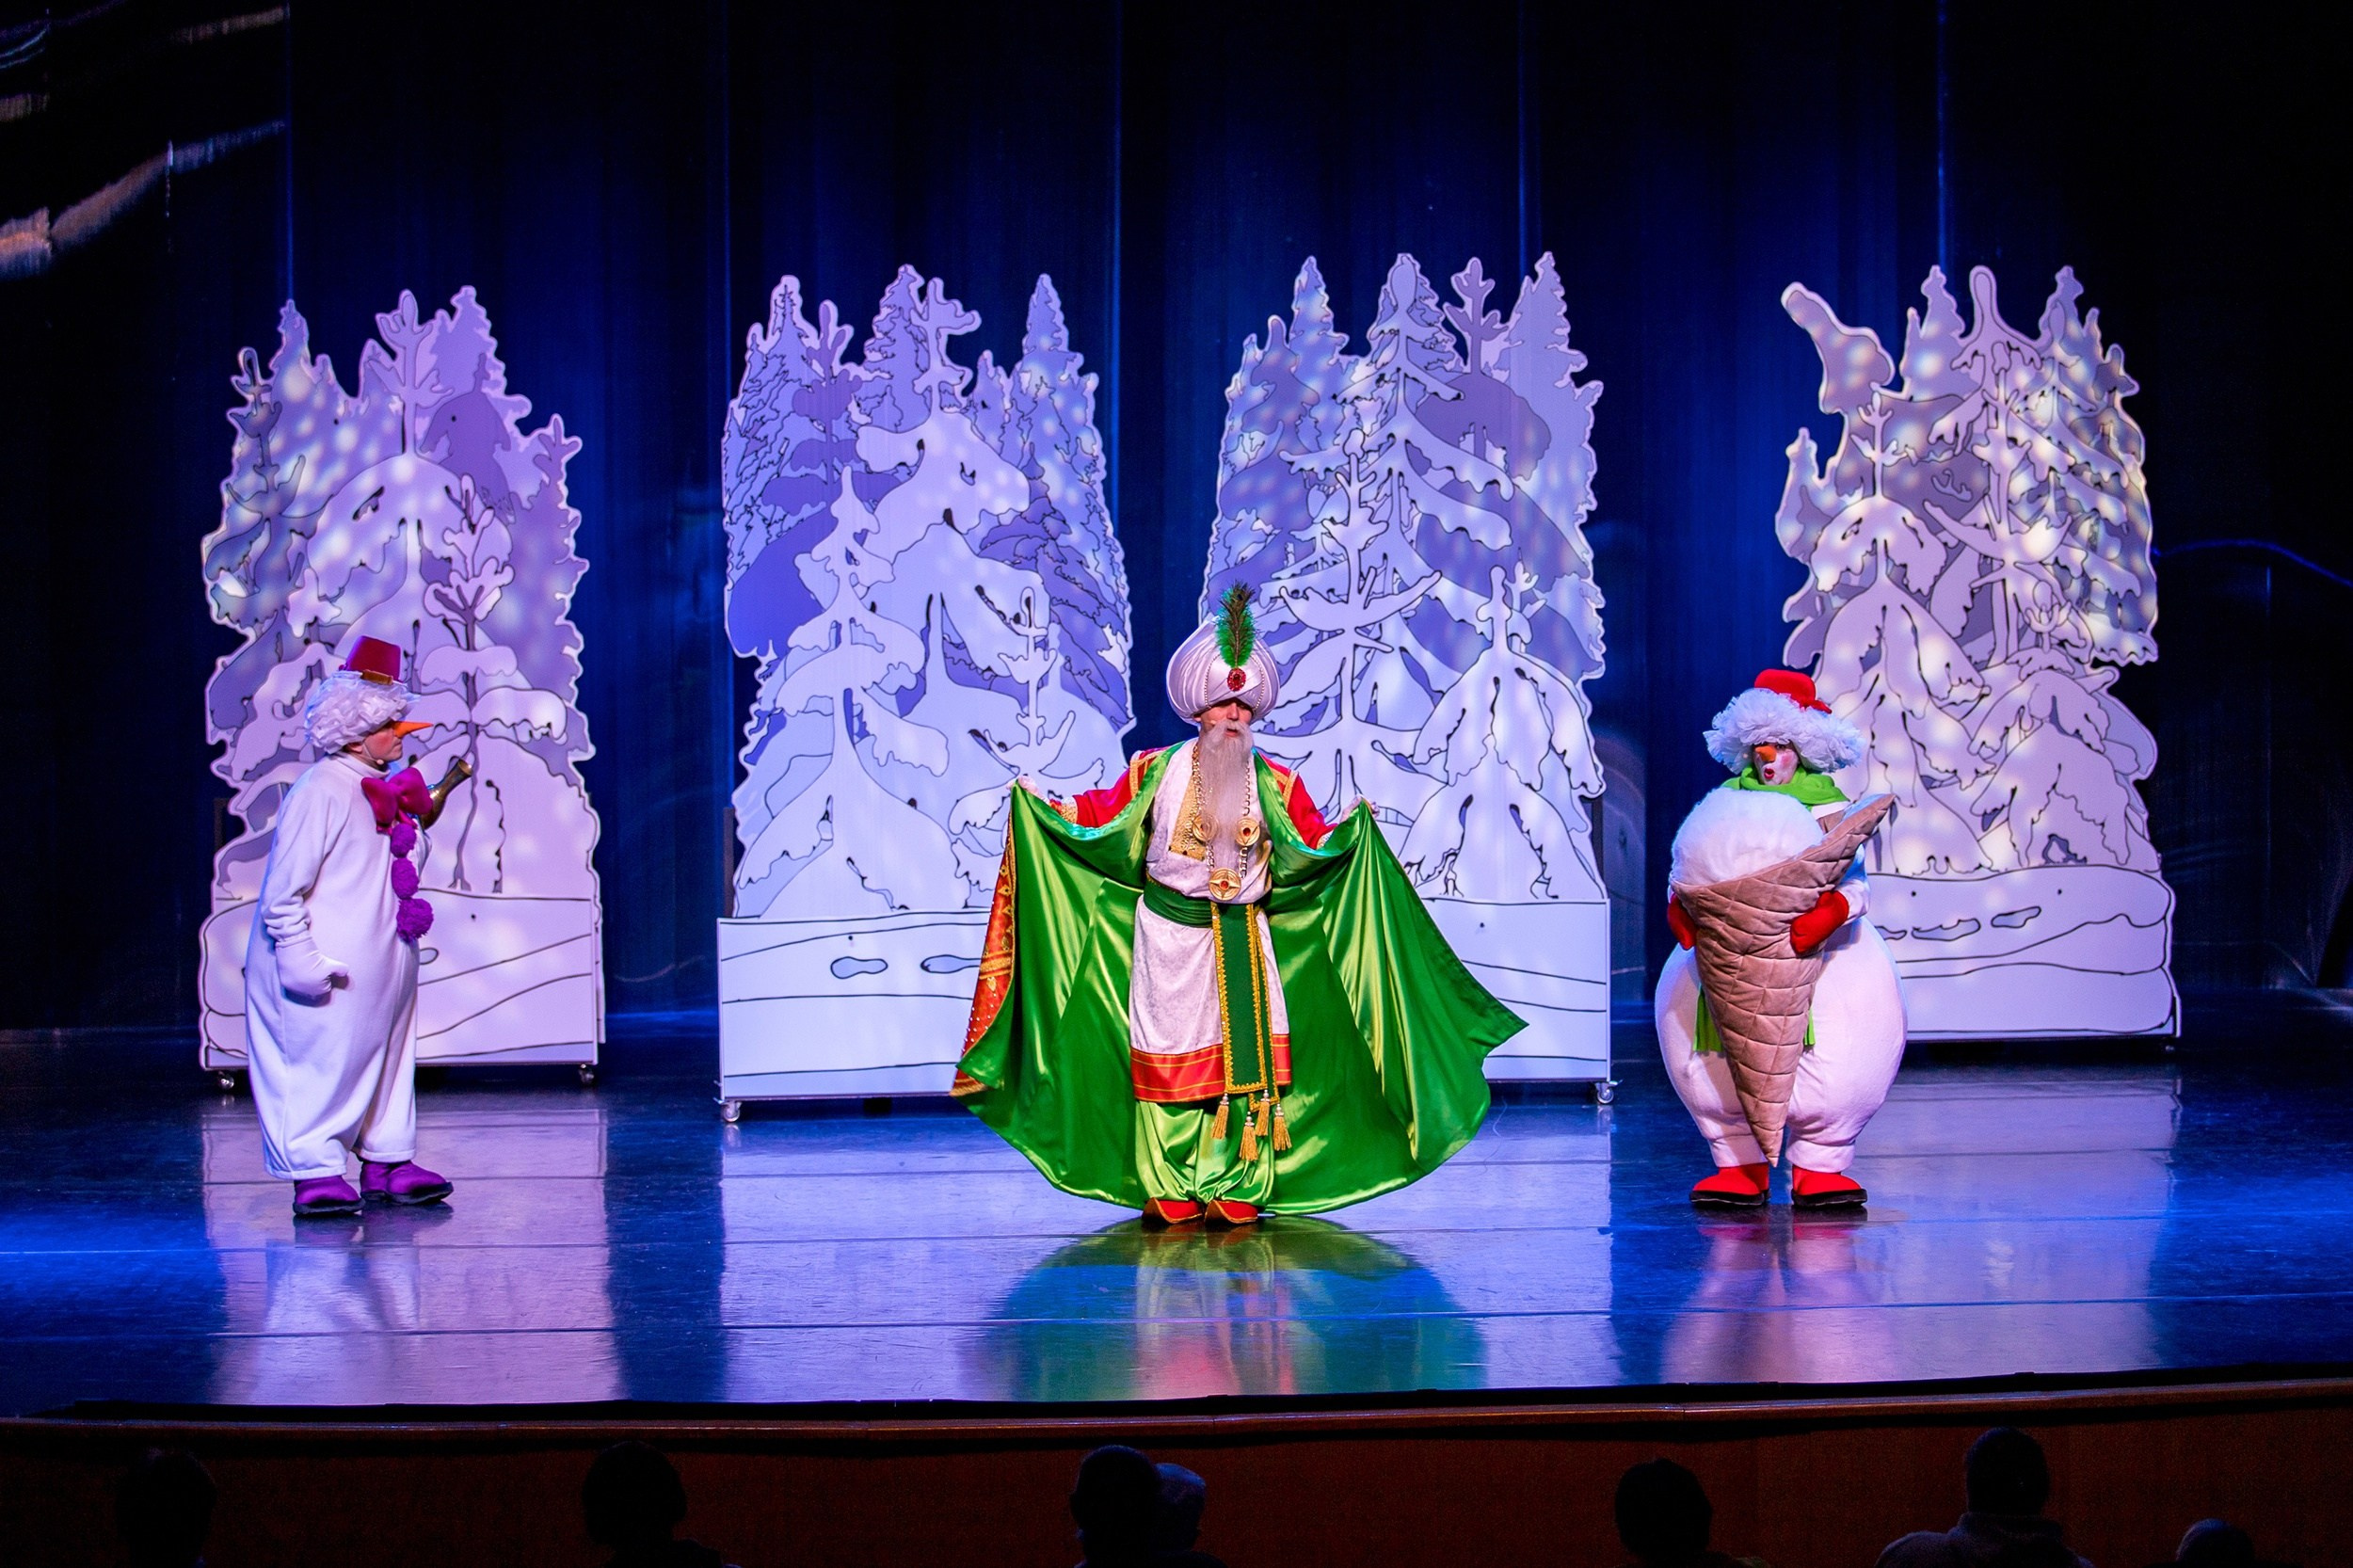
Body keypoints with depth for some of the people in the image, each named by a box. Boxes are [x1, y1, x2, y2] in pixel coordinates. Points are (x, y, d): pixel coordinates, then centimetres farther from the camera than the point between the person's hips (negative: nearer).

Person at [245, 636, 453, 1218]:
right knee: (323, 1065, -3)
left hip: (379, 967, 9)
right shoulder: (319, 793, -16)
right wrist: (304, 961, -21)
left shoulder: (380, 792, 10)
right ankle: (314, 1173, 4)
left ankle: (388, 1162, 21)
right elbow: (282, 894, -18)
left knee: (387, 1055, 13)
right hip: (332, 973, -9)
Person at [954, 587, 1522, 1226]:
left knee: (1246, 1054, -2)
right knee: (1170, 1052, 0)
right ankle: (1169, 1191, 5)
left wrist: (1353, 830, -10)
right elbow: (1100, 819, 7)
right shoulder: (1157, 770, 1)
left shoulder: (1274, 783, 4)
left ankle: (1237, 1188, 4)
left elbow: (1313, 848, 4)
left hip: (1242, 939, 1)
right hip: (1170, 934, -1)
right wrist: (1038, 810, 0)